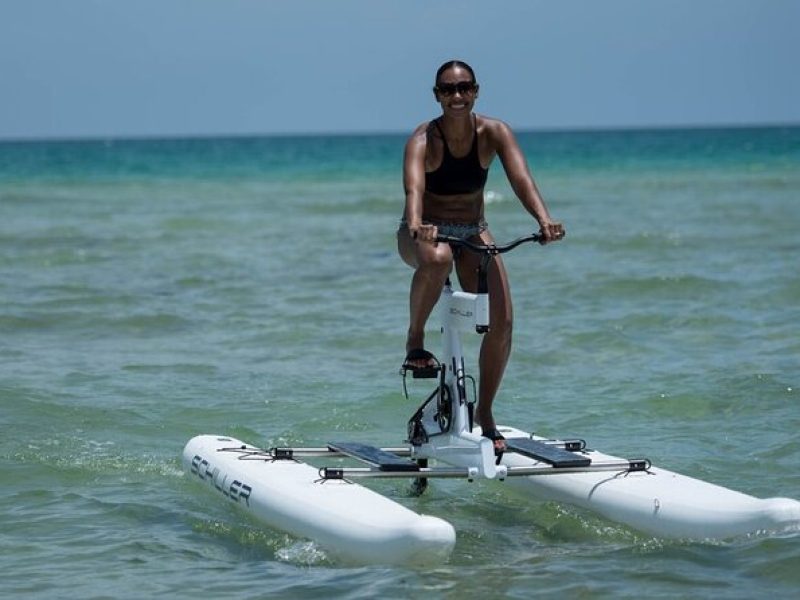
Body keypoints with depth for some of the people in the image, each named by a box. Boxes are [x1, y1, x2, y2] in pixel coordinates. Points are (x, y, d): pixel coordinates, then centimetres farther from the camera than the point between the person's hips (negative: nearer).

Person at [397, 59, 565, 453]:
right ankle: (415, 339, -17)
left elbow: (521, 179, -28)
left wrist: (543, 220, -47)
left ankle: (484, 413, 6)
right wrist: (417, 224, -61)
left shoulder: (494, 133, -13)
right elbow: (414, 187, -39)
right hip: (425, 232, -3)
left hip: (473, 231, 3)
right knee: (437, 258, -42)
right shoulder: (423, 140, -21)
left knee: (501, 321, -13)